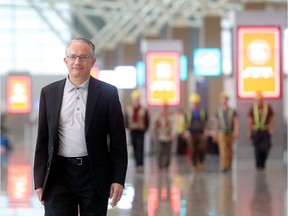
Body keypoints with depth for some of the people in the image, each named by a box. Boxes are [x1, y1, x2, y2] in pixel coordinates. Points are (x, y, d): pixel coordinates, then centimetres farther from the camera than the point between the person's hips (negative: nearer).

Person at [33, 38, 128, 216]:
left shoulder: (108, 92, 0)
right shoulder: (49, 92, 6)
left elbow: (118, 139, 0)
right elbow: (43, 139, 7)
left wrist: (118, 179, -5)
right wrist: (40, 180, 3)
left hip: (94, 174, -1)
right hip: (59, 174, 1)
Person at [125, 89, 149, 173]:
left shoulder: (144, 110, 0)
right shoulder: (129, 109, 6)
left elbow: (147, 122, 5)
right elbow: (126, 120, 13)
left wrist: (145, 129, -4)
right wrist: (128, 128, 2)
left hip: (140, 131, -3)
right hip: (132, 131, 3)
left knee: (140, 148, -10)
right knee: (135, 149, 7)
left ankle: (140, 165, -16)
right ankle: (138, 164, 17)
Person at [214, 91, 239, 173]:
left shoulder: (233, 111, -1)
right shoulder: (218, 111, 4)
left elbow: (236, 122, -8)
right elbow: (216, 123, 11)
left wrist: (236, 132, -22)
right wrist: (216, 134, 12)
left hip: (230, 133, 1)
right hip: (221, 133, -1)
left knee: (229, 150, 11)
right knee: (223, 149, -15)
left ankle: (229, 165, 27)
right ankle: (224, 166, -20)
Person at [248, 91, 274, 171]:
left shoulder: (268, 107, -3)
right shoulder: (252, 108, -2)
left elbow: (272, 119, 1)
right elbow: (250, 120, 1)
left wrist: (271, 129, -9)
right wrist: (249, 132, -1)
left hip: (266, 131, 0)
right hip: (256, 131, 0)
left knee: (266, 149, -1)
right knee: (257, 149, -4)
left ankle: (263, 163, 20)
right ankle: (259, 165, 2)